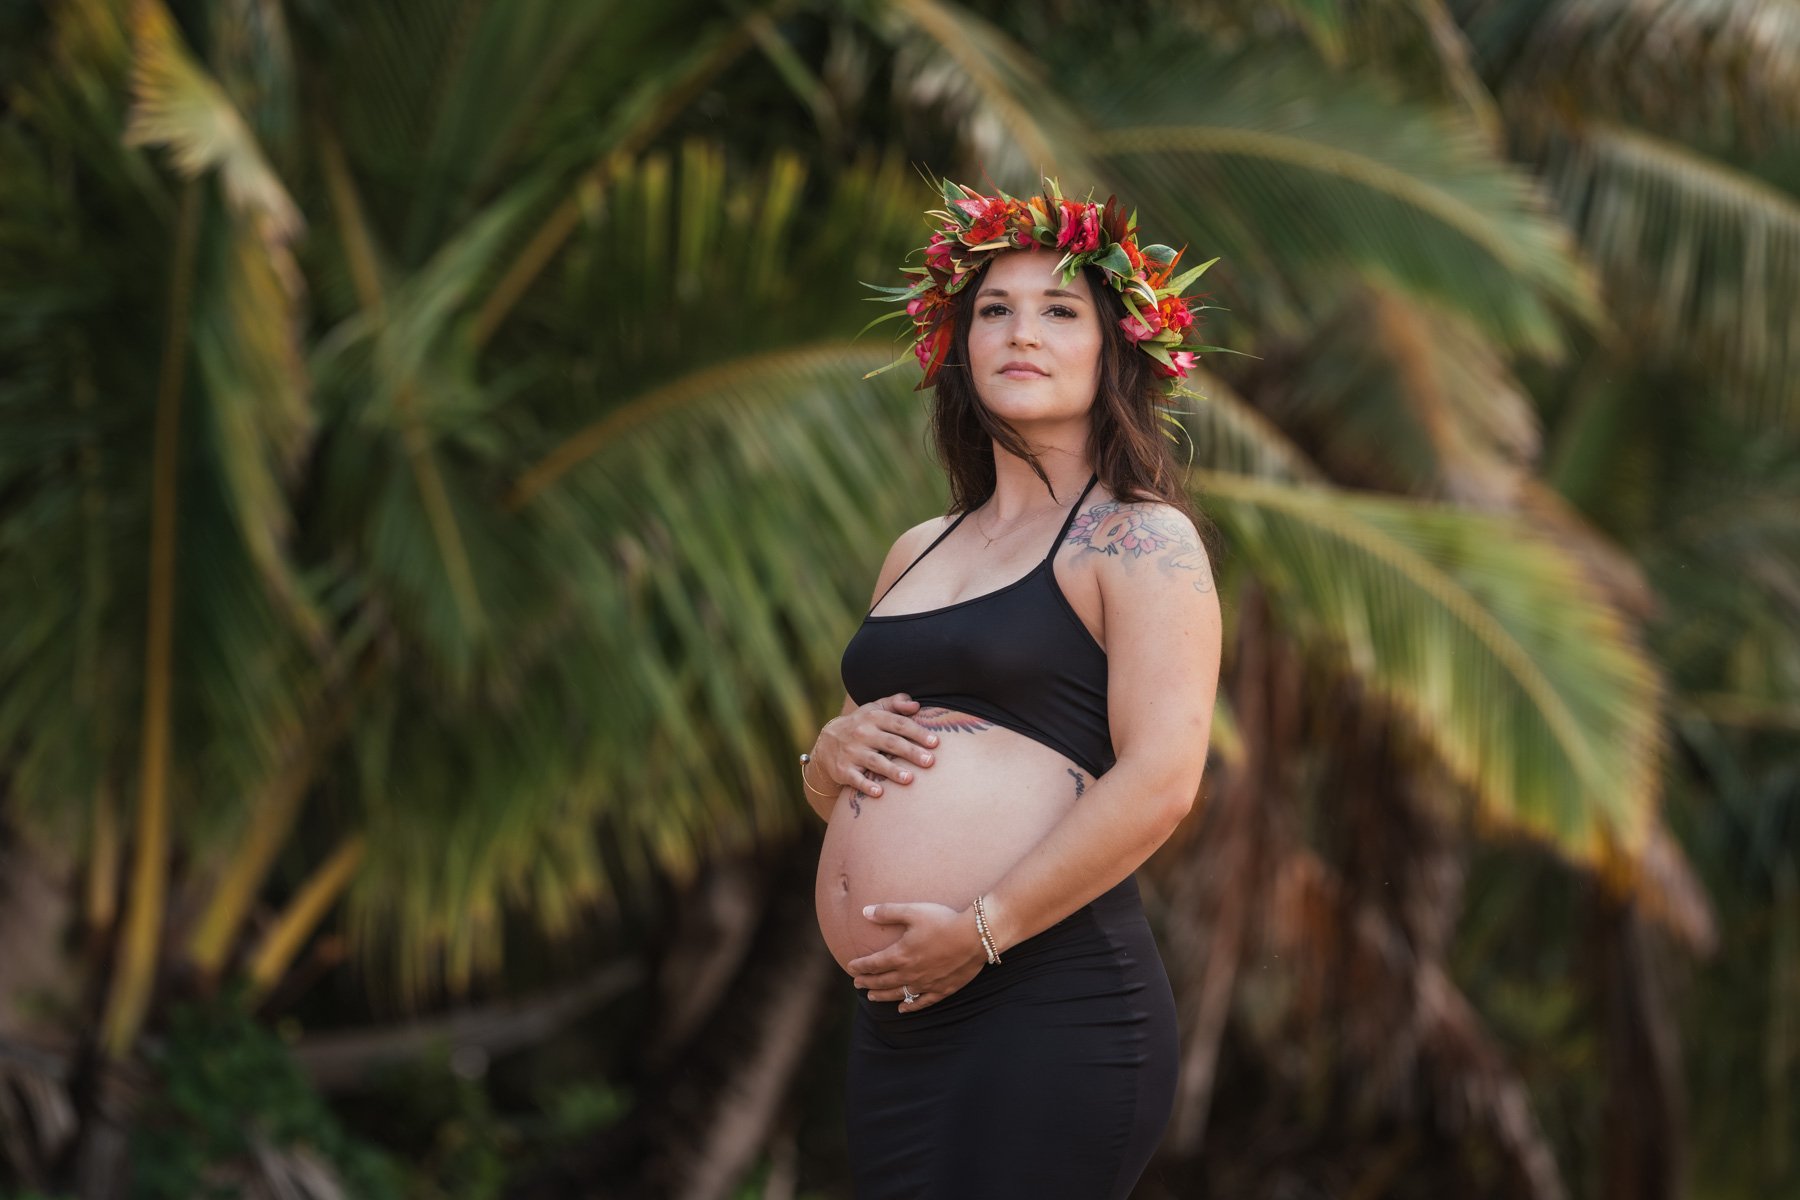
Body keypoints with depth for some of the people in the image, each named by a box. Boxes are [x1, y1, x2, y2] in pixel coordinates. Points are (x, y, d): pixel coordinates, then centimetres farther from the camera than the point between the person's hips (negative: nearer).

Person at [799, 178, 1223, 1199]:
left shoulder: (1141, 540, -2)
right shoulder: (919, 553, 20)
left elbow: (1162, 779, -14)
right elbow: (850, 794, 27)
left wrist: (980, 931, -17)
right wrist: (829, 759, 3)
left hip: (1053, 1008, -7)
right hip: (895, 1018, 7)